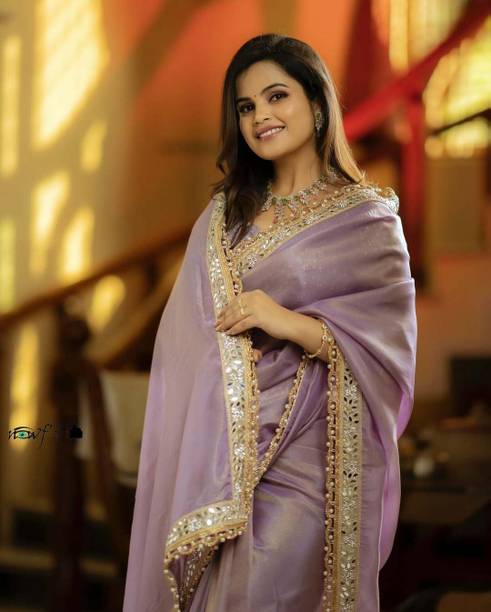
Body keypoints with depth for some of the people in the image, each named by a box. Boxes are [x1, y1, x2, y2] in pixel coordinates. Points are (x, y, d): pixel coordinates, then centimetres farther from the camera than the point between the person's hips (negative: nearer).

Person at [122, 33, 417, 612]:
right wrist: (233, 342, -8)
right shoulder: (224, 212, 14)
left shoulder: (366, 217, -1)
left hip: (304, 452, -4)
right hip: (218, 446, 4)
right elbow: (184, 328, 11)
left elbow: (392, 342, -8)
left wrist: (290, 323, -18)